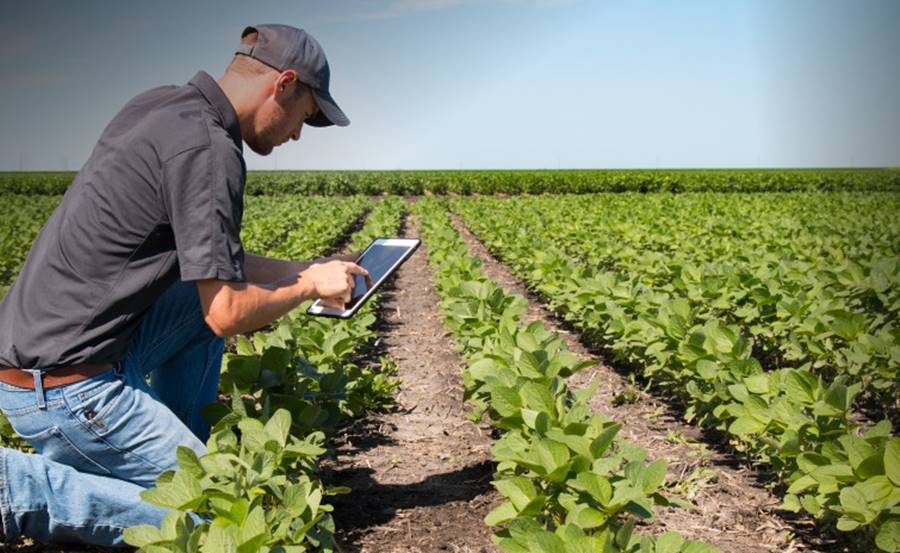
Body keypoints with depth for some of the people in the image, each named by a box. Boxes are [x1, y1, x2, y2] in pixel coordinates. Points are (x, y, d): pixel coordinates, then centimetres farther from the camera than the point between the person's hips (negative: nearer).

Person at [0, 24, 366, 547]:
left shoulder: (160, 106, 9)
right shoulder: (208, 149, -19)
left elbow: (205, 255, 19)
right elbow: (228, 316, -20)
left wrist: (304, 269, 18)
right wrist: (309, 288, -2)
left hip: (43, 343, 10)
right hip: (69, 382, -10)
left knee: (206, 295, 20)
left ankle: (181, 455, 19)